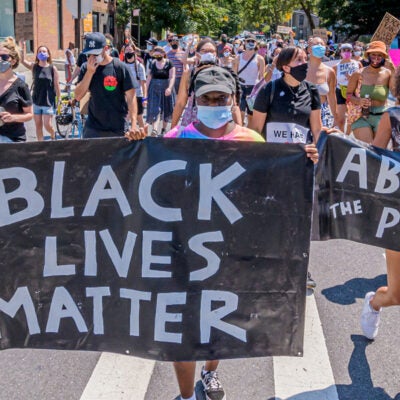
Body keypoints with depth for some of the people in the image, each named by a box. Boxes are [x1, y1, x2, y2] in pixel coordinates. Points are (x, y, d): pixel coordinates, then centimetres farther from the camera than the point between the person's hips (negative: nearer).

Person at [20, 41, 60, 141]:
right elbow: (23, 61, -17)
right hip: (36, 101, 3)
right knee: (38, 125, 8)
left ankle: (53, 134, 30)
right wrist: (22, 48, -28)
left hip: (48, 102, -2)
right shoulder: (34, 66, 1)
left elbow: (56, 86, -2)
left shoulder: (53, 68, -4)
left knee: (47, 125, -3)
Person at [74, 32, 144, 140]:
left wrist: (133, 125, -22)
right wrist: (90, 72, -13)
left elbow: (131, 96, -10)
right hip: (93, 129, 3)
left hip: (118, 129, -3)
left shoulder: (120, 67, -8)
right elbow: (78, 96, -3)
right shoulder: (86, 68, 3)